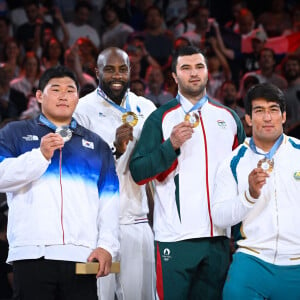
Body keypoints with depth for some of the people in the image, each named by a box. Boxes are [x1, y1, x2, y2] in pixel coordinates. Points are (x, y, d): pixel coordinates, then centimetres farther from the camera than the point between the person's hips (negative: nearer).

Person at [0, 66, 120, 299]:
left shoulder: (96, 145, 21)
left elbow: (110, 201, 13)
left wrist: (107, 245, -1)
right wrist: (41, 155, -12)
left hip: (83, 256, 2)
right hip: (32, 253, -2)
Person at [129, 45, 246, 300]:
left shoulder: (229, 117, 14)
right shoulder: (160, 119, 2)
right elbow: (138, 172, -5)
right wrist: (171, 145, -19)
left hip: (219, 236, 4)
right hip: (175, 237, -4)